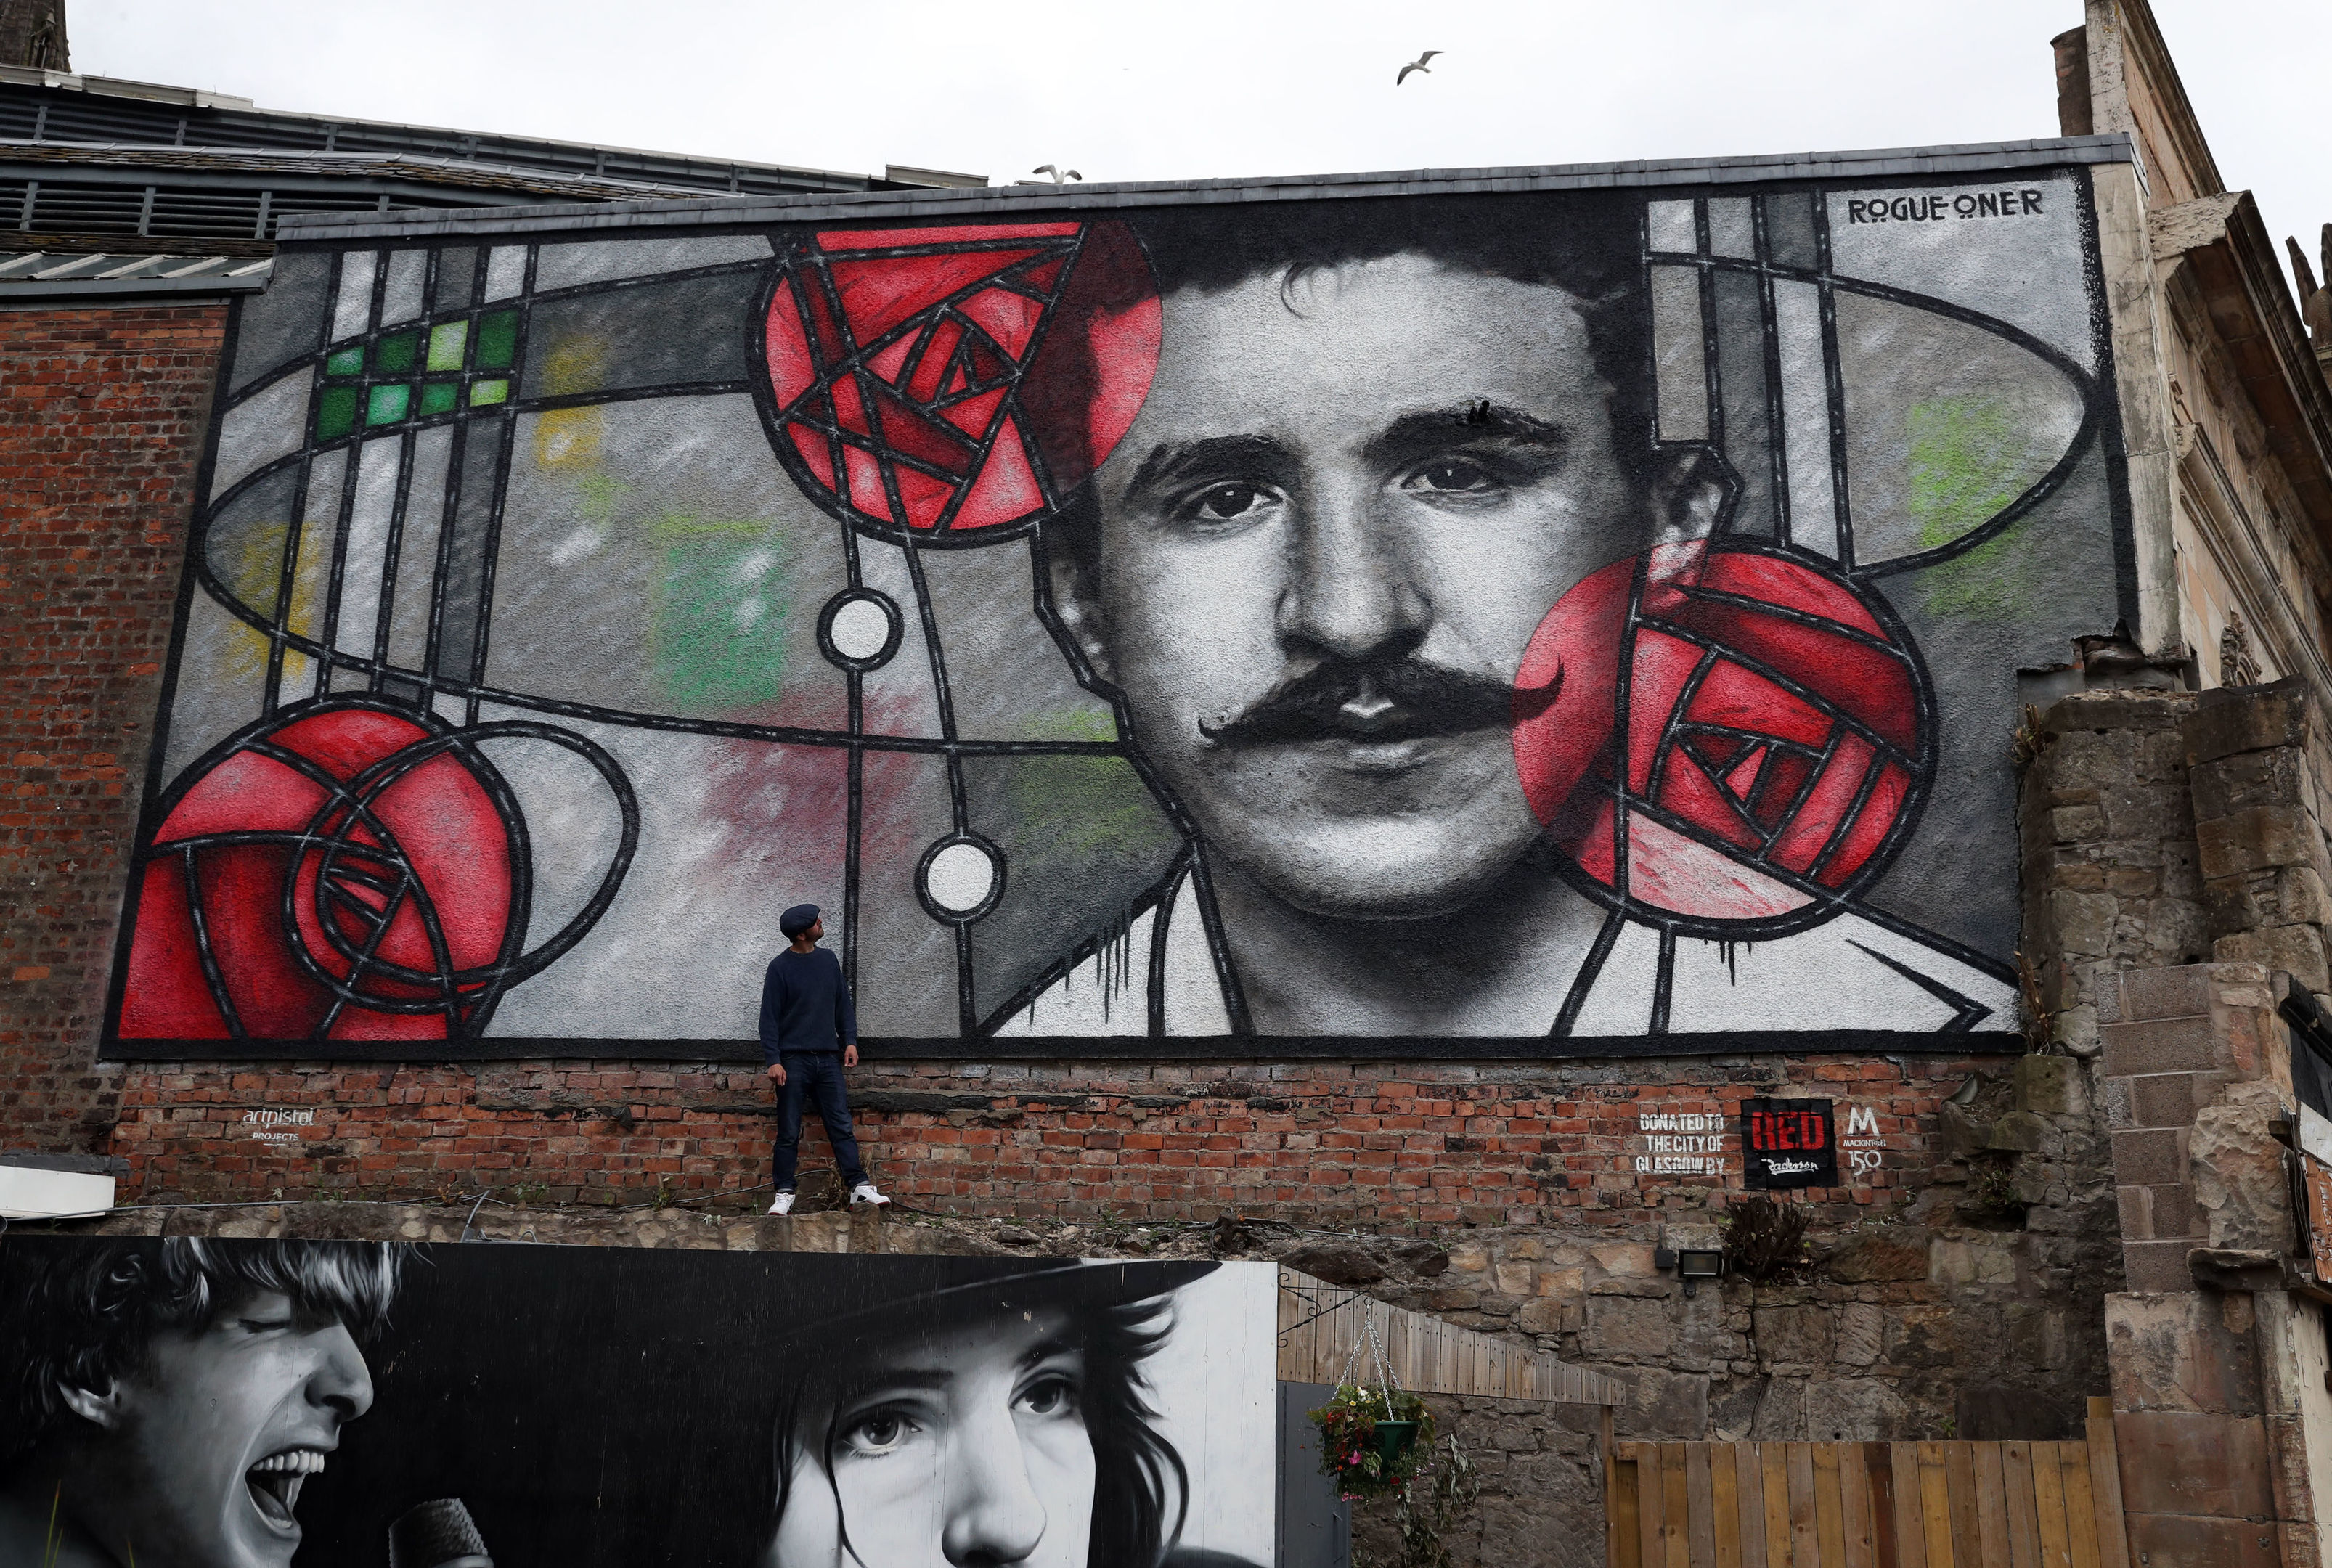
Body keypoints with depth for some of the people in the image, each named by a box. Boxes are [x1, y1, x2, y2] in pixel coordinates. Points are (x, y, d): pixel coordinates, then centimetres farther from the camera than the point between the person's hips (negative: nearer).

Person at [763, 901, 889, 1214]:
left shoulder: (828, 960, 10)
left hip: (828, 1059, 4)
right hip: (794, 1060, -4)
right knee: (789, 1133, 1)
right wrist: (773, 1060, -12)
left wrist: (850, 1040, 7)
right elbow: (770, 1018, -5)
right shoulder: (780, 968, -4)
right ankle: (784, 1194, 8)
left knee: (841, 1126, 2)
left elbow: (843, 1004, 17)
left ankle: (860, 1186, 1)